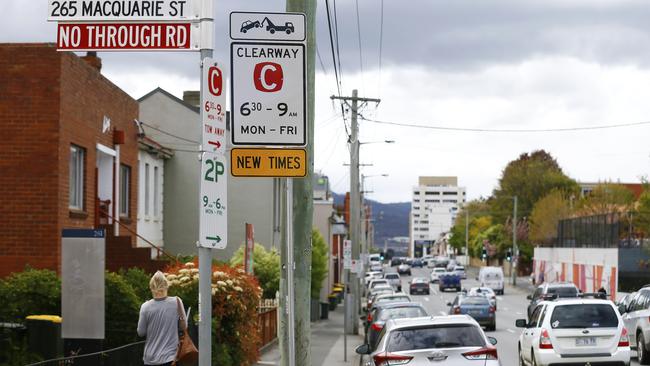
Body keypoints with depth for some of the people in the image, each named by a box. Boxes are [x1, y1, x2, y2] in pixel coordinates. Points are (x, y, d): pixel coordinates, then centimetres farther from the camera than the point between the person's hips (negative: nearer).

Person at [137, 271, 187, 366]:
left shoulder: (146, 307, -8)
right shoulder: (176, 302, -7)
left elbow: (141, 332, 0)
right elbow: (183, 326, 2)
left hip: (150, 358, 1)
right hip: (169, 357, -1)